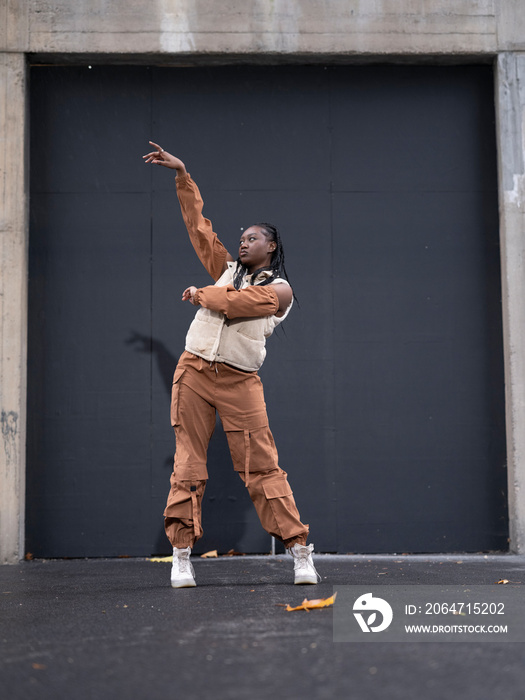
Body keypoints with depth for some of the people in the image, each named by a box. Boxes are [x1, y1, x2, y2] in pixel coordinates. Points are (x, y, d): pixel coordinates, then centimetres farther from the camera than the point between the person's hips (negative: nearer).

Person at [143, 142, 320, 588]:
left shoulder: (279, 290, 3)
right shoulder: (228, 269, 18)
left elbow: (235, 303, -11)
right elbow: (199, 225, 21)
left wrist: (200, 296, 5)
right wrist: (183, 175, 20)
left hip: (239, 381, -4)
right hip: (194, 370, 4)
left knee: (262, 467, -7)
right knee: (188, 463, 1)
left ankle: (300, 551, -3)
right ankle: (182, 555, 4)